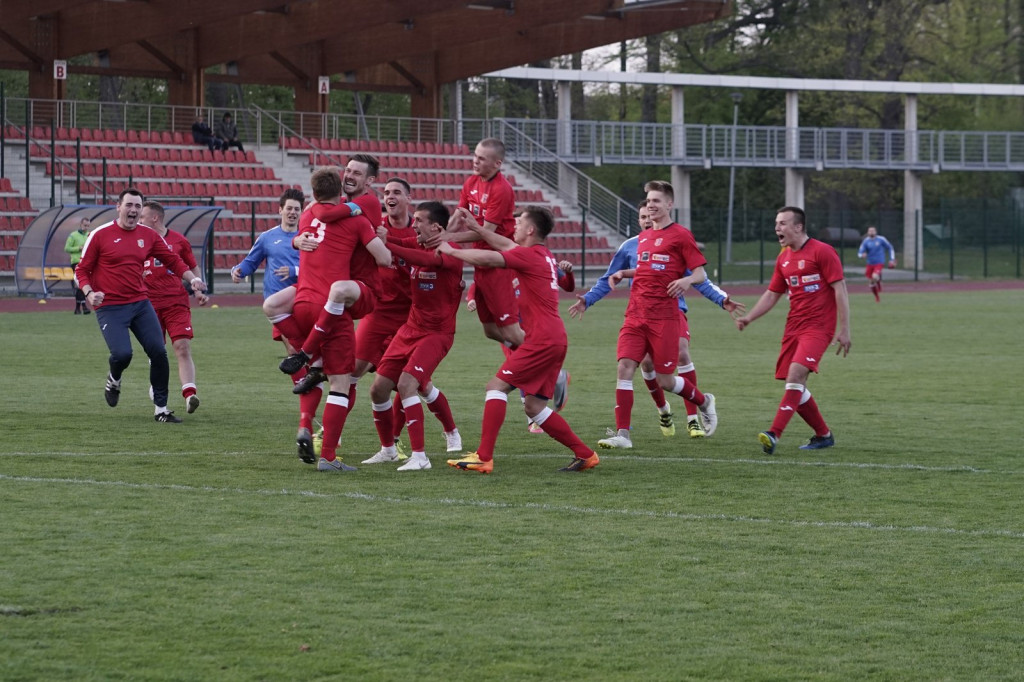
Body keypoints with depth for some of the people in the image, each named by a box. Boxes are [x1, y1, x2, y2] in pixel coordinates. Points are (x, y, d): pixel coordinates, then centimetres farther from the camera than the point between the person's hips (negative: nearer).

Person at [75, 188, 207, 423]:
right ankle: (114, 379, 18)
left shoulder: (148, 235, 6)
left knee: (159, 353, -5)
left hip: (140, 304, 4)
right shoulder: (100, 235, -5)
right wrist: (89, 293, -17)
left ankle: (161, 409, 8)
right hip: (110, 307, -4)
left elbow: (173, 261, 12)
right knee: (122, 354, -20)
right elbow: (82, 269, 0)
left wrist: (192, 278, -5)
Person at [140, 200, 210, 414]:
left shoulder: (178, 240, 6)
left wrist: (198, 291, 6)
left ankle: (189, 394, -23)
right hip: (150, 304, 1)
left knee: (183, 348, -14)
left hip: (177, 303, -1)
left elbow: (192, 268, 17)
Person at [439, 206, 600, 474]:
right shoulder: (544, 255, 17)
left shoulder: (529, 256, -10)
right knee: (534, 406, 12)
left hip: (542, 339, -9)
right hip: (555, 339, 9)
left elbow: (486, 258, -19)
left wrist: (451, 250, -6)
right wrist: (476, 228, 30)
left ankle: (483, 457, -16)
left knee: (497, 386, -10)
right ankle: (585, 454, 13)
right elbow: (506, 245, 30)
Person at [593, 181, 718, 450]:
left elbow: (701, 273, -5)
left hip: (664, 316, -6)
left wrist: (686, 280, -26)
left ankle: (704, 402, 31)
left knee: (665, 380, 0)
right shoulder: (643, 237, 17)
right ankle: (622, 434, -11)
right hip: (636, 315, 6)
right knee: (625, 367, -11)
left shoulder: (680, 235, -3)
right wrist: (623, 273, 14)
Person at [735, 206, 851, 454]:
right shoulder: (783, 259, 14)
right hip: (793, 328, 7)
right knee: (796, 388, 3)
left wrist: (844, 329, -14)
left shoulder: (822, 252, -7)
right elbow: (772, 294, 21)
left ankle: (774, 434, -30)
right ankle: (824, 435, 19)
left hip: (818, 327, -7)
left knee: (795, 374, -23)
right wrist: (749, 317, 7)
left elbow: (840, 289, -9)